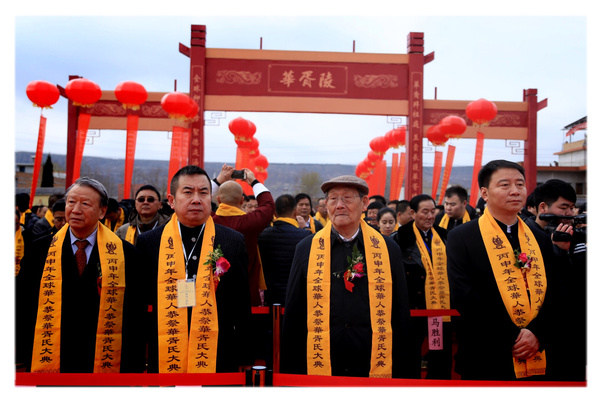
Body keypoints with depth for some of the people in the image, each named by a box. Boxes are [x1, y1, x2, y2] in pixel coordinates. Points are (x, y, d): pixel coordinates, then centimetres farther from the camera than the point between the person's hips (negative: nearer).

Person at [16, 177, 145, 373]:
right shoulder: (40, 249, 2)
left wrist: (135, 367, -2)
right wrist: (20, 360, 2)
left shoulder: (125, 253, -4)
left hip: (105, 363, -1)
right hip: (48, 363, 1)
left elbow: (135, 318, -2)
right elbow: (22, 307, 6)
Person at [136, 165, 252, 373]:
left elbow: (242, 305, 2)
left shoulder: (234, 241, -1)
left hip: (218, 360, 0)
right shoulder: (148, 242, 0)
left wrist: (241, 359, 2)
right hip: (164, 359, 0)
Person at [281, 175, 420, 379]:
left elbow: (401, 315, 6)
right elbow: (292, 315, 4)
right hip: (319, 368, 0)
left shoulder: (388, 249, 3)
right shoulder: (306, 249, 2)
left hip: (375, 368, 1)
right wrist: (290, 370, 3)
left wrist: (404, 372, 4)